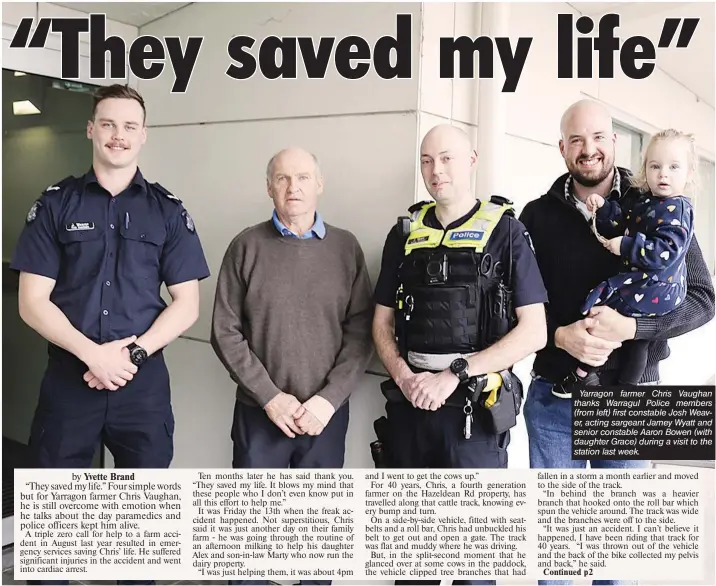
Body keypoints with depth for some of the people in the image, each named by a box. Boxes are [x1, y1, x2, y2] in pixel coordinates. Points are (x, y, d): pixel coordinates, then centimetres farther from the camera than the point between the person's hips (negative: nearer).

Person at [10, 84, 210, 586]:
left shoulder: (168, 211, 4)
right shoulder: (56, 204, 3)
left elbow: (186, 305, 0)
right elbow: (32, 303, -2)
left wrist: (133, 353, -13)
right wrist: (93, 354, -15)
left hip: (144, 381, 0)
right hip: (68, 377, 0)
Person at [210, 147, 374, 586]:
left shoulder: (346, 248, 2)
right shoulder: (246, 247, -1)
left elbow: (361, 333, -2)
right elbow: (226, 332, -3)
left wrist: (328, 399, -11)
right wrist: (270, 397, -10)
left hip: (326, 414, 1)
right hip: (260, 413, 0)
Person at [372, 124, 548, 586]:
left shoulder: (506, 231, -3)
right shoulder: (405, 234, 8)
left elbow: (533, 331, -10)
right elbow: (383, 322, 10)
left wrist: (453, 375, -17)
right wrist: (403, 376, -9)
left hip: (475, 407, -3)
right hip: (410, 404, 4)